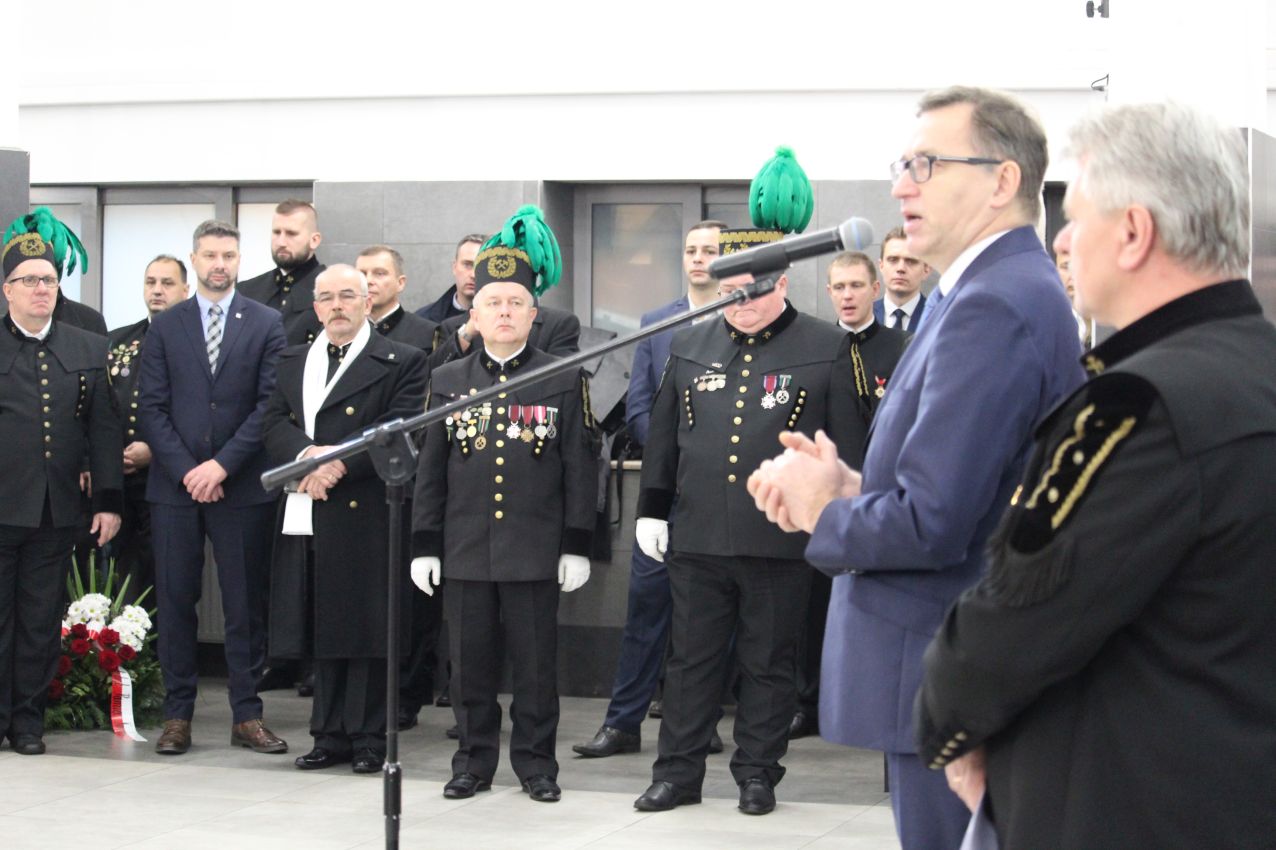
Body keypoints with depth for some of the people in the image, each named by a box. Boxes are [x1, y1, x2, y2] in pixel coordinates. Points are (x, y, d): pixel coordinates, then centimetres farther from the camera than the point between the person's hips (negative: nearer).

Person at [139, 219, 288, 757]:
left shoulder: (266, 325, 4)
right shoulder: (165, 327, 8)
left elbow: (270, 405, -3)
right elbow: (152, 408, 3)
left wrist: (222, 464, -11)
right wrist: (186, 470, -8)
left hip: (242, 486, -1)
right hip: (174, 485, 1)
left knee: (246, 604, 2)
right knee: (175, 602, 3)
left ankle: (247, 716, 8)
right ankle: (177, 716, 9)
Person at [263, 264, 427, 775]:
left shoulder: (401, 363, 1)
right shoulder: (292, 362, 18)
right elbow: (273, 423, 7)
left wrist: (339, 462, -18)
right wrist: (307, 455, -12)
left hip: (366, 515, -5)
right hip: (306, 517, 5)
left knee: (367, 627, -1)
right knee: (324, 627, 9)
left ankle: (368, 738, 7)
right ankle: (331, 735, 16)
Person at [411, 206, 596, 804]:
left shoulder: (564, 382, 3)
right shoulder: (446, 382, 9)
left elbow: (580, 469, 2)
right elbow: (430, 469, 10)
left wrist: (576, 546, -3)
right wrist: (424, 546, 5)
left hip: (536, 553, -2)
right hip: (465, 552, 2)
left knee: (536, 664, 3)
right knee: (471, 665, 6)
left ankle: (535, 761, 15)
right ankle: (475, 760, 18)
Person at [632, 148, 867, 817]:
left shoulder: (826, 349, -1)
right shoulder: (690, 347, 10)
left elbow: (847, 443, 0)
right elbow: (663, 435, 15)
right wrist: (651, 509, 12)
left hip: (781, 540, -3)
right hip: (697, 537, 3)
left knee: (769, 663, 6)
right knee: (691, 659, 8)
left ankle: (757, 774, 17)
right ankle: (678, 772, 16)